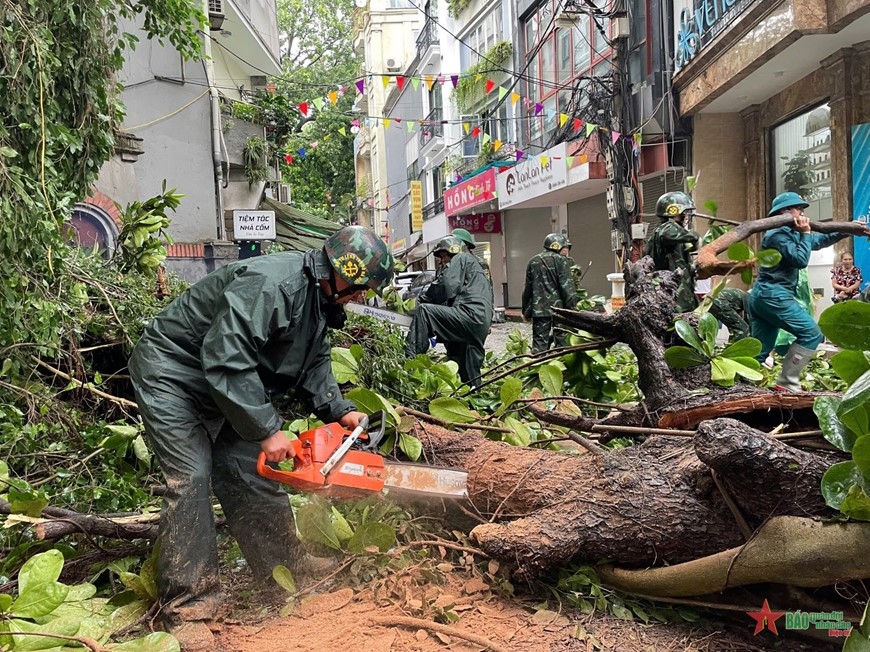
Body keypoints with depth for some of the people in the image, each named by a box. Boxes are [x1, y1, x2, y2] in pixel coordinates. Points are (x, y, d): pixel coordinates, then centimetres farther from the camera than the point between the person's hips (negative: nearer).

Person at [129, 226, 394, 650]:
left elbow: (313, 364, 6)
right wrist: (267, 430, -31)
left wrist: (339, 410, -9)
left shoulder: (320, 298, -1)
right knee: (191, 481, -14)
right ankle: (188, 611, -5)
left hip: (226, 389, 9)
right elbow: (227, 360, -36)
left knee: (251, 477, 7)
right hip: (173, 376, -8)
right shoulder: (270, 285, -32)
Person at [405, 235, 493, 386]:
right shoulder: (474, 264, 37)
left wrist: (423, 299, 4)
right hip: (482, 324, 10)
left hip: (470, 314, -10)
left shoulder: (460, 258, 9)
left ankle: (410, 357, -22)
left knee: (424, 310, -14)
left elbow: (447, 287, -9)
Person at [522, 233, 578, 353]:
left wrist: (526, 311, 20)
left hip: (538, 309, 4)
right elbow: (567, 287, -12)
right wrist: (572, 307, -11)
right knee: (562, 339, 4)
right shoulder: (561, 261, -5)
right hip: (558, 307, -4)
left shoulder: (533, 261, 12)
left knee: (539, 340, 6)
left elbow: (527, 289, 15)